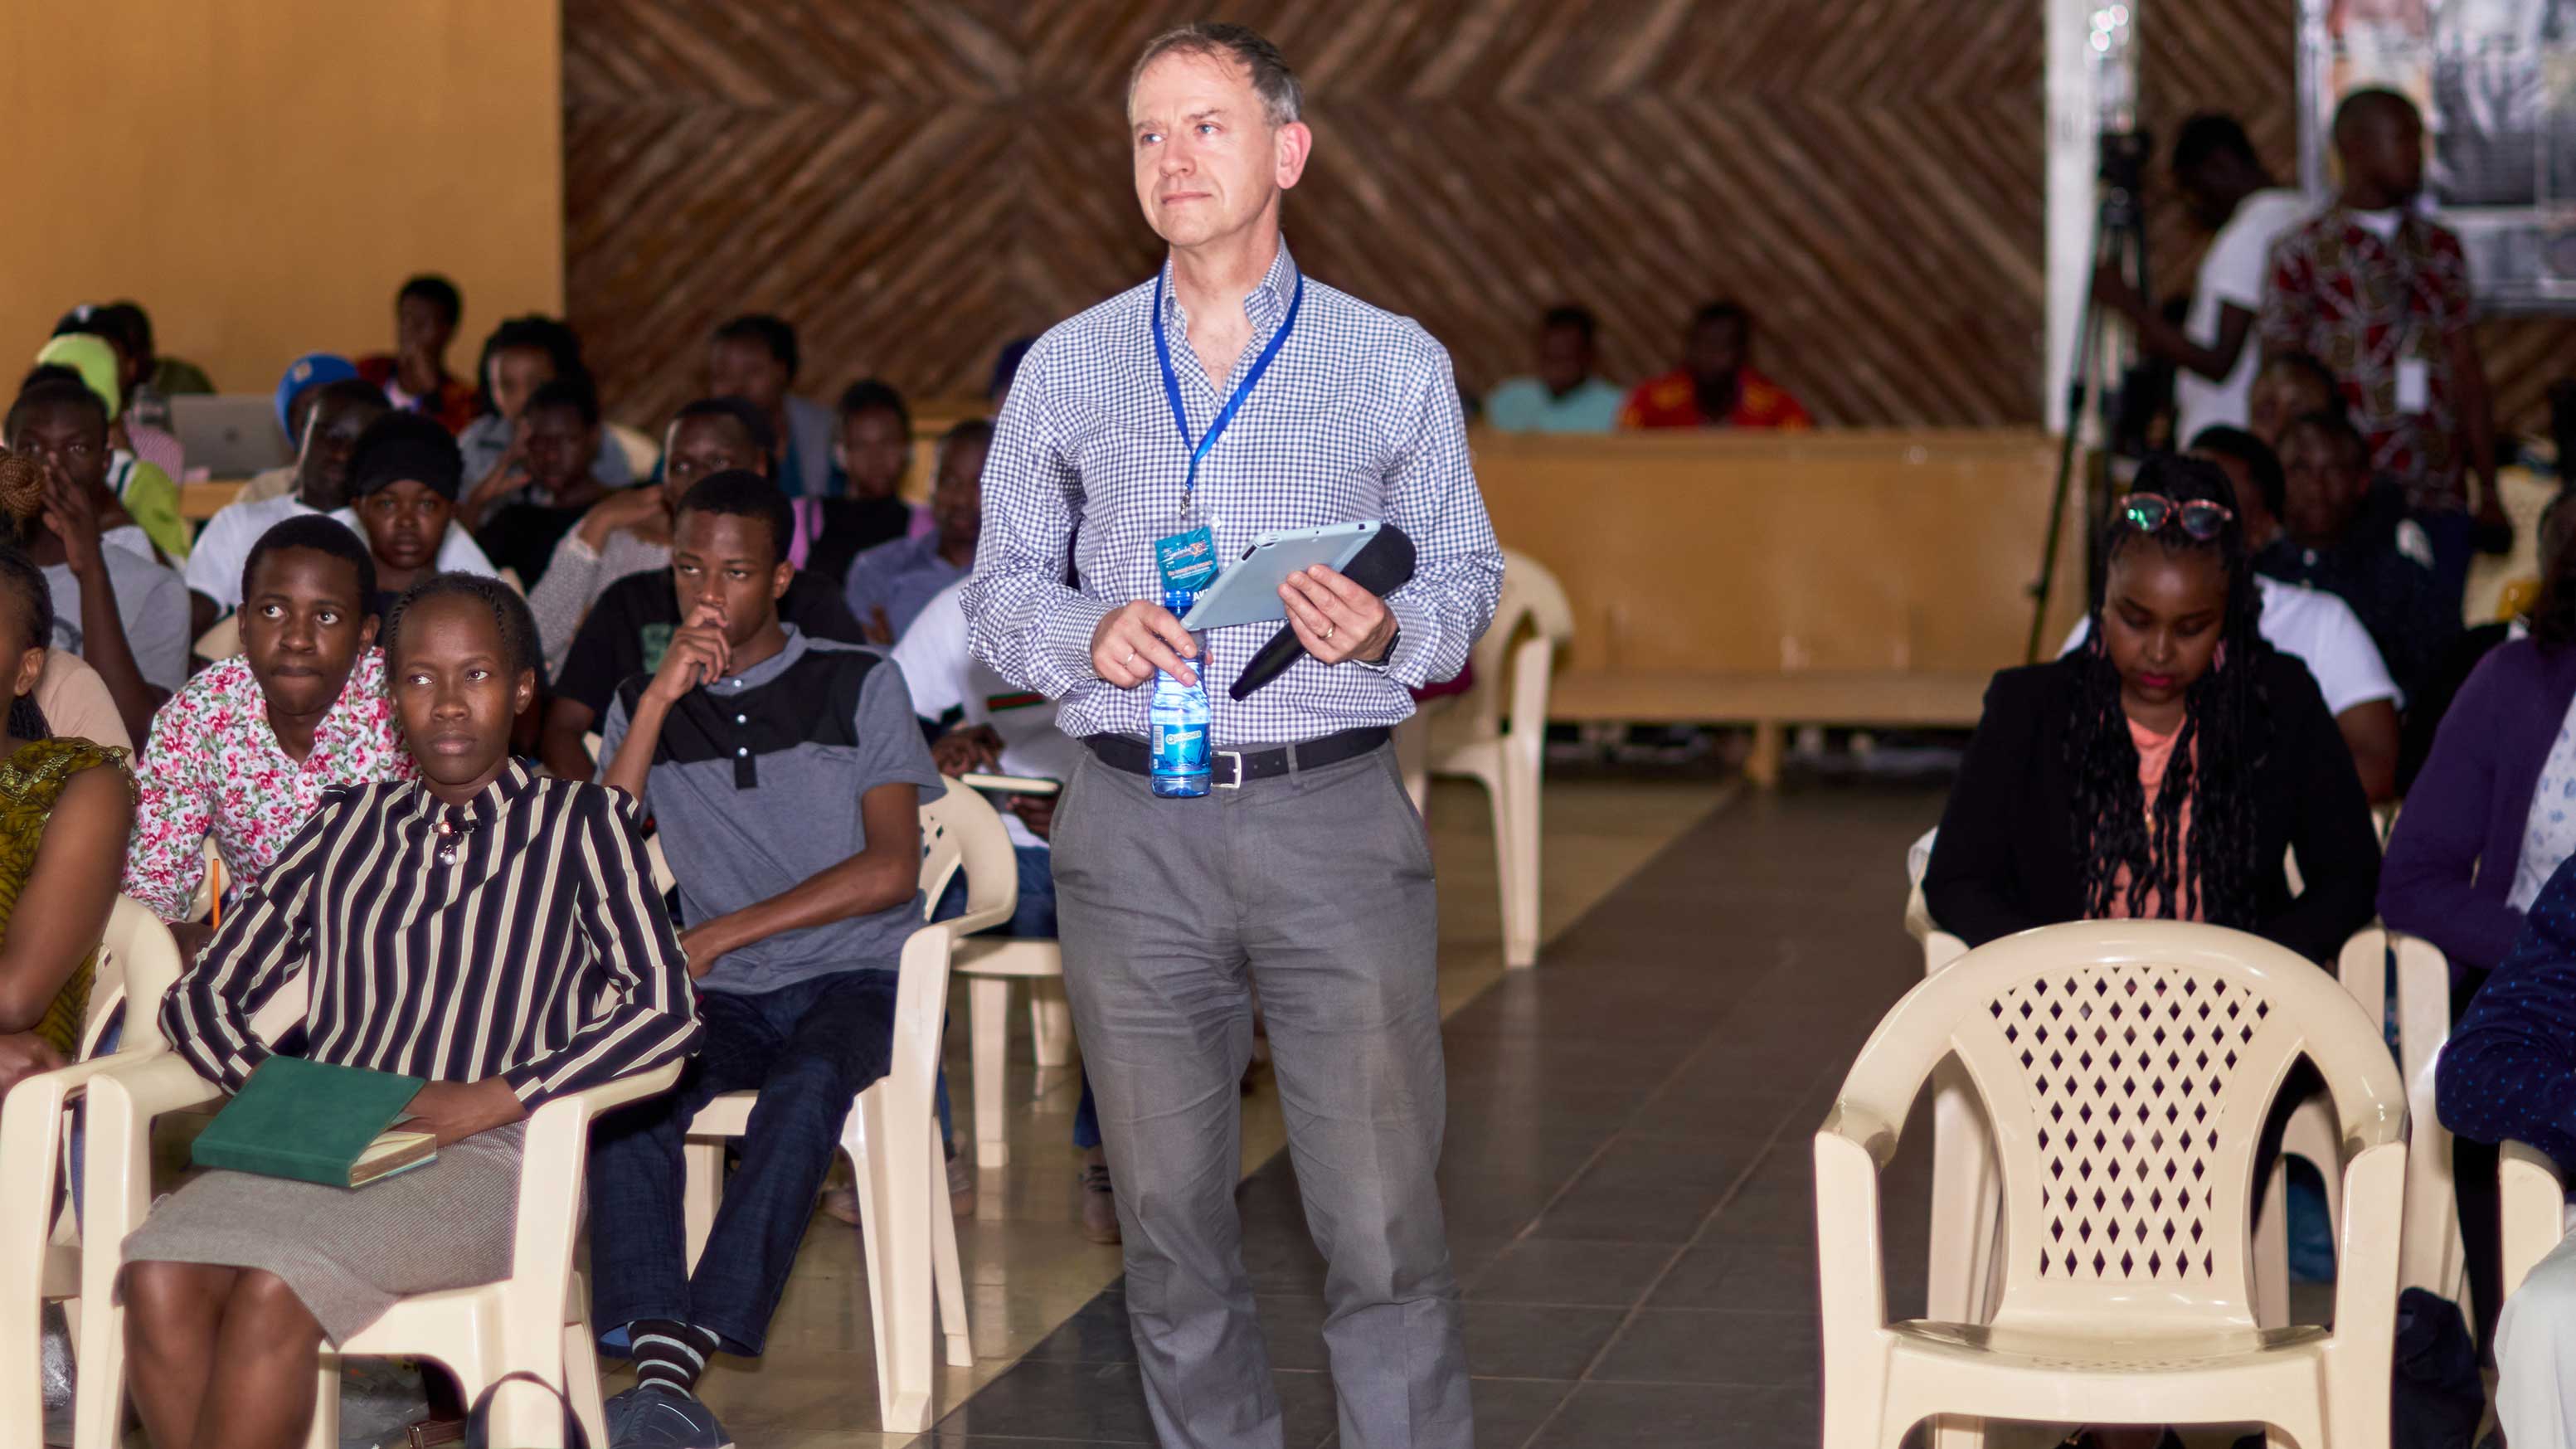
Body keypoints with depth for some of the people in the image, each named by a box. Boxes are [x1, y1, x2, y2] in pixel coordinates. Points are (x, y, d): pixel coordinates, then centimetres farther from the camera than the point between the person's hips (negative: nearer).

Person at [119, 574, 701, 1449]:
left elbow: (667, 1011, -2)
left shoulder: (581, 823, 11)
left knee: (274, 1287, -33)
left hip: (485, 1157, -4)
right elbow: (202, 996, 20)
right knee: (158, 1274, -29)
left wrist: (494, 1096, -14)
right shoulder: (349, 822, 23)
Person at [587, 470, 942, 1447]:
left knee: (805, 1087, -36)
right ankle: (655, 1362, -40)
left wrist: (719, 935, -11)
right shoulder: (643, 705, 15)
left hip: (853, 977, -3)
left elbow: (892, 870, -4)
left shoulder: (860, 686, 6)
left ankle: (683, 1362, -45)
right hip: (724, 999, 3)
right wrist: (660, 700, -7)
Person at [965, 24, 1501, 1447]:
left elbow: (1466, 574, 9)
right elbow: (1001, 584, 13)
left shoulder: (1396, 364, 7)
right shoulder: (1068, 369, 11)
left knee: (1383, 1222, -7)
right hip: (1132, 831, 2)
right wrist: (1087, 634, -9)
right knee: (1169, 1219, 8)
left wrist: (1387, 631, -14)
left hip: (1334, 813, -2)